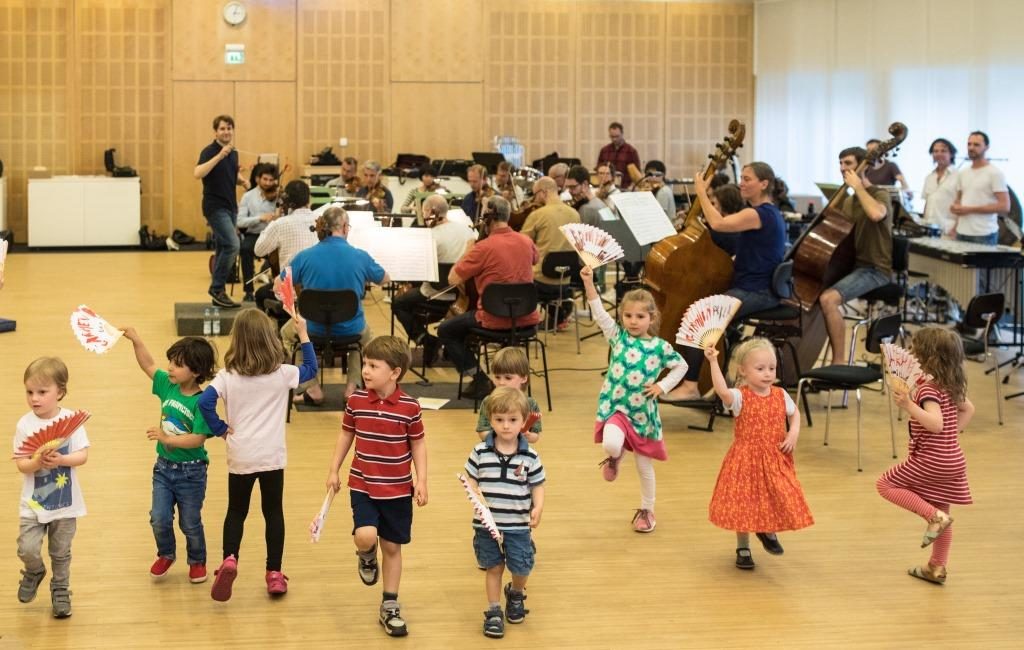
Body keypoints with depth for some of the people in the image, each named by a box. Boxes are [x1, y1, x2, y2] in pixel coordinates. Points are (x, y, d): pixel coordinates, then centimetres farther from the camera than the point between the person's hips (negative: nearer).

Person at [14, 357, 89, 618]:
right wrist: (38, 462, -28)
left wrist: (60, 460, -27)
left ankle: (60, 591, 34)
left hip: (65, 502, 0)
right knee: (27, 549, -11)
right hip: (33, 502, 0)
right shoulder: (24, 425, -9)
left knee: (61, 553, 13)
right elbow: (21, 464, -9)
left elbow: (83, 455, -10)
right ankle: (34, 572, 22)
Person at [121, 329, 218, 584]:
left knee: (190, 523, 10)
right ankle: (165, 555, 32)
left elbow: (197, 439, -27)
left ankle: (197, 561, 32)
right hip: (164, 467, 5)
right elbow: (148, 365, 4)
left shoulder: (202, 402, -22)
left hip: (190, 472, -5)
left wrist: (166, 438, -31)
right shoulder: (168, 386, -3)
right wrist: (135, 340, -8)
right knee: (159, 519, 6)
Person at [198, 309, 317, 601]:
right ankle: (274, 573, 15)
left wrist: (220, 428, -6)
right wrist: (303, 334, 17)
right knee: (273, 511, 12)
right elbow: (311, 369, 11)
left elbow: (204, 402, -21)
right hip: (272, 456, 0)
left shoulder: (228, 376, -8)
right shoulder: (282, 374, -7)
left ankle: (229, 559, -9)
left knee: (236, 511, 15)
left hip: (240, 457, 0)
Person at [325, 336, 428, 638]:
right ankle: (366, 557, 17)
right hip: (363, 486, 1)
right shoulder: (356, 401, -5)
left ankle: (390, 607, 23)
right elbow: (346, 434, 9)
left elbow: (418, 444, 0)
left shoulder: (409, 407, -11)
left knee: (392, 547, 9)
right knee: (365, 537, -21)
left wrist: (421, 480, -6)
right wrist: (333, 470, 9)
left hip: (398, 489, 0)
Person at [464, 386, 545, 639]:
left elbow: (538, 485, 0)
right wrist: (475, 493, -19)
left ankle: (516, 594, 39)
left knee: (521, 568, 7)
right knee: (493, 567, 12)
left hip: (518, 525, 0)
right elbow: (470, 478, 1)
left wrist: (538, 508, -15)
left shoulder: (530, 456, -6)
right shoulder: (480, 452, -6)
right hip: (487, 523, 0)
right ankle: (494, 612, 24)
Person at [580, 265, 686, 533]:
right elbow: (599, 312, -13)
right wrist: (589, 282, -25)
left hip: (643, 412, 1)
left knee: (644, 466, 11)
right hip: (615, 407, -1)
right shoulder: (618, 336, -2)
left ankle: (647, 509, 34)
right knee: (611, 444, -31)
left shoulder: (660, 347, -3)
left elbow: (682, 366, 10)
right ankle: (615, 457, 9)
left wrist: (663, 386, -4)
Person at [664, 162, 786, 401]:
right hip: (757, 286, 11)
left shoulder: (759, 214, -17)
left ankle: (690, 385, -23)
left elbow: (718, 224, -29)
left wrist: (701, 192, -18)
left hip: (755, 293, -11)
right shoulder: (768, 213, 17)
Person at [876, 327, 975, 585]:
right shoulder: (952, 386, 8)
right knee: (940, 514, 18)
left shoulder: (928, 390, -20)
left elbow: (936, 423, -32)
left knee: (886, 484, 3)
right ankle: (937, 568, 24)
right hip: (954, 461, 9)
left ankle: (934, 516, -8)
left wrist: (909, 406, -34)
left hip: (932, 461, -9)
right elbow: (968, 409, 24)